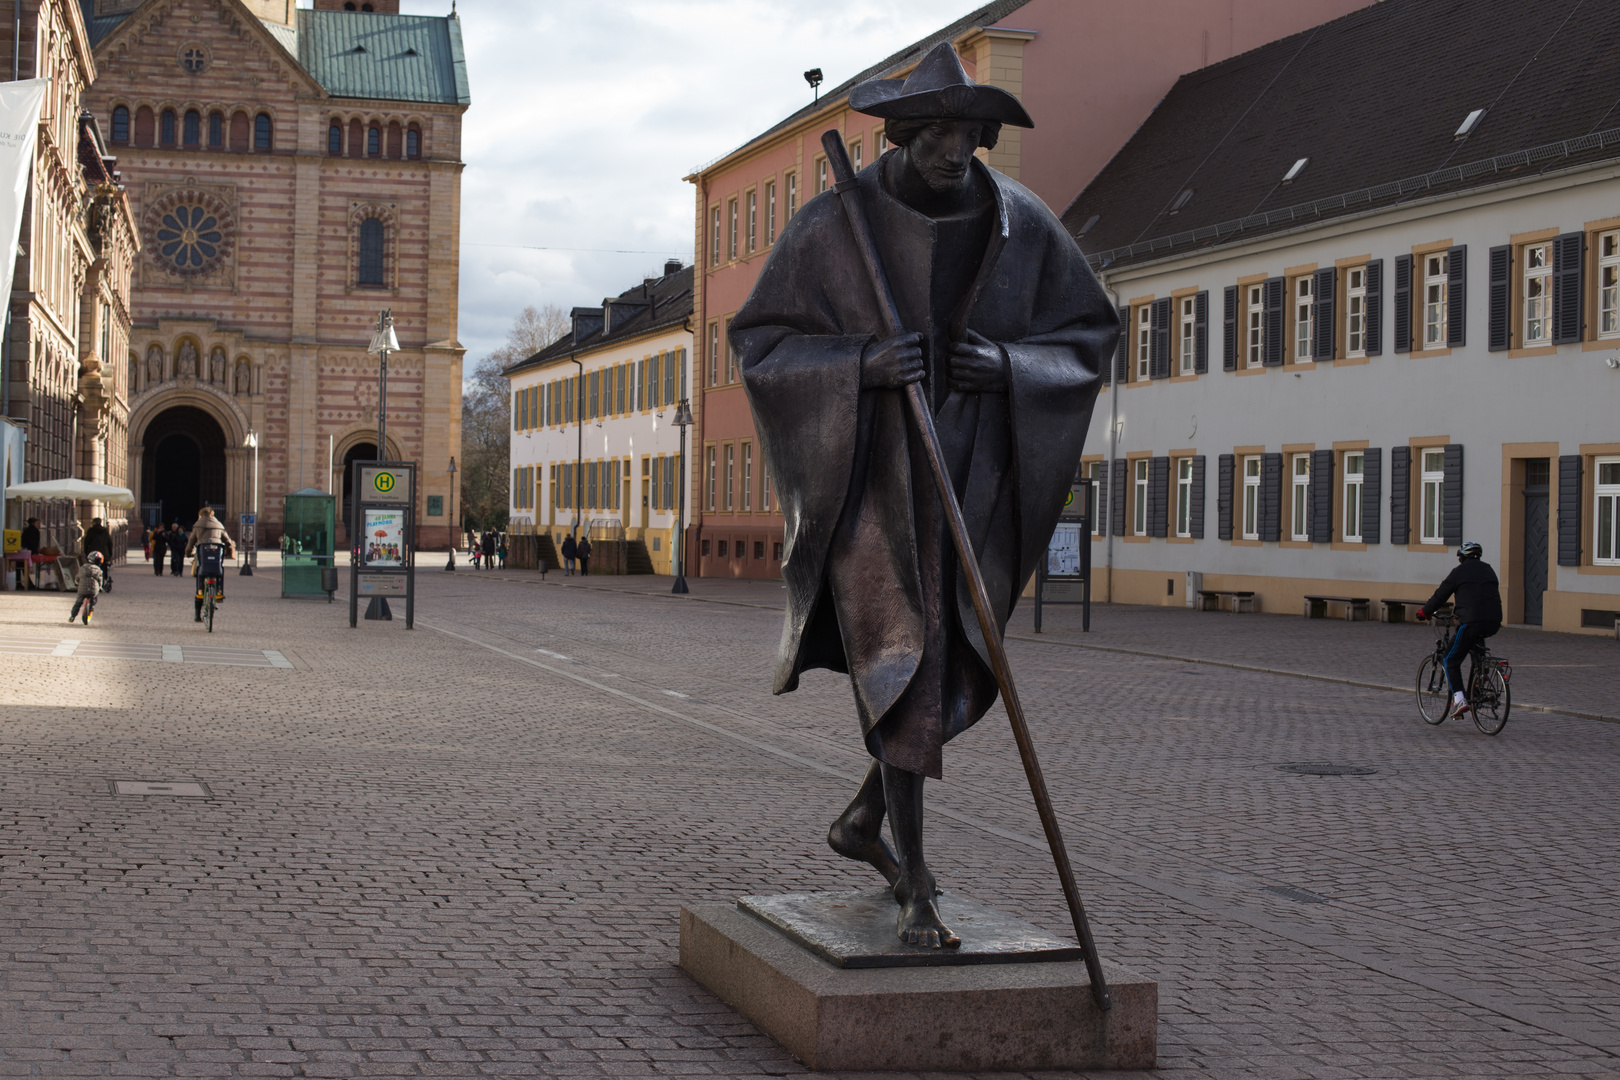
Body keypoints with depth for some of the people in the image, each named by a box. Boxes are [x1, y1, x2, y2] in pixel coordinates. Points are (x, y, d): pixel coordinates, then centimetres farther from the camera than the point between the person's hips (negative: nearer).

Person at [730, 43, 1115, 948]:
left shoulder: (1022, 224, -4)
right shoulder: (834, 226, -11)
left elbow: (1092, 333, 6)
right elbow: (762, 342, -6)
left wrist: (1010, 363, -15)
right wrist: (860, 361, -25)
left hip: (973, 478, 4)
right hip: (873, 477, -4)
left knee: (960, 671, 11)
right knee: (903, 667, -11)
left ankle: (865, 821, 36)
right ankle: (917, 892, 0)